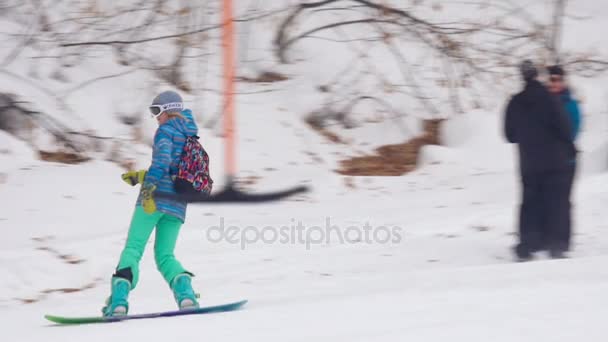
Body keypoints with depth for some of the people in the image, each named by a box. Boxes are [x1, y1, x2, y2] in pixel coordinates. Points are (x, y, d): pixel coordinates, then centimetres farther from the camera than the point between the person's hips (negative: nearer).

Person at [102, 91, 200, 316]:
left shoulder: (166, 130, -1)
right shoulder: (190, 136, 23)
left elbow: (162, 160, -19)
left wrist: (148, 187, -28)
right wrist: (139, 176, 33)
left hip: (156, 197, -7)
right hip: (178, 204, 7)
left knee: (133, 249, -6)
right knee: (165, 255, 10)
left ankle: (119, 300, -22)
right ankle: (186, 294, -17)